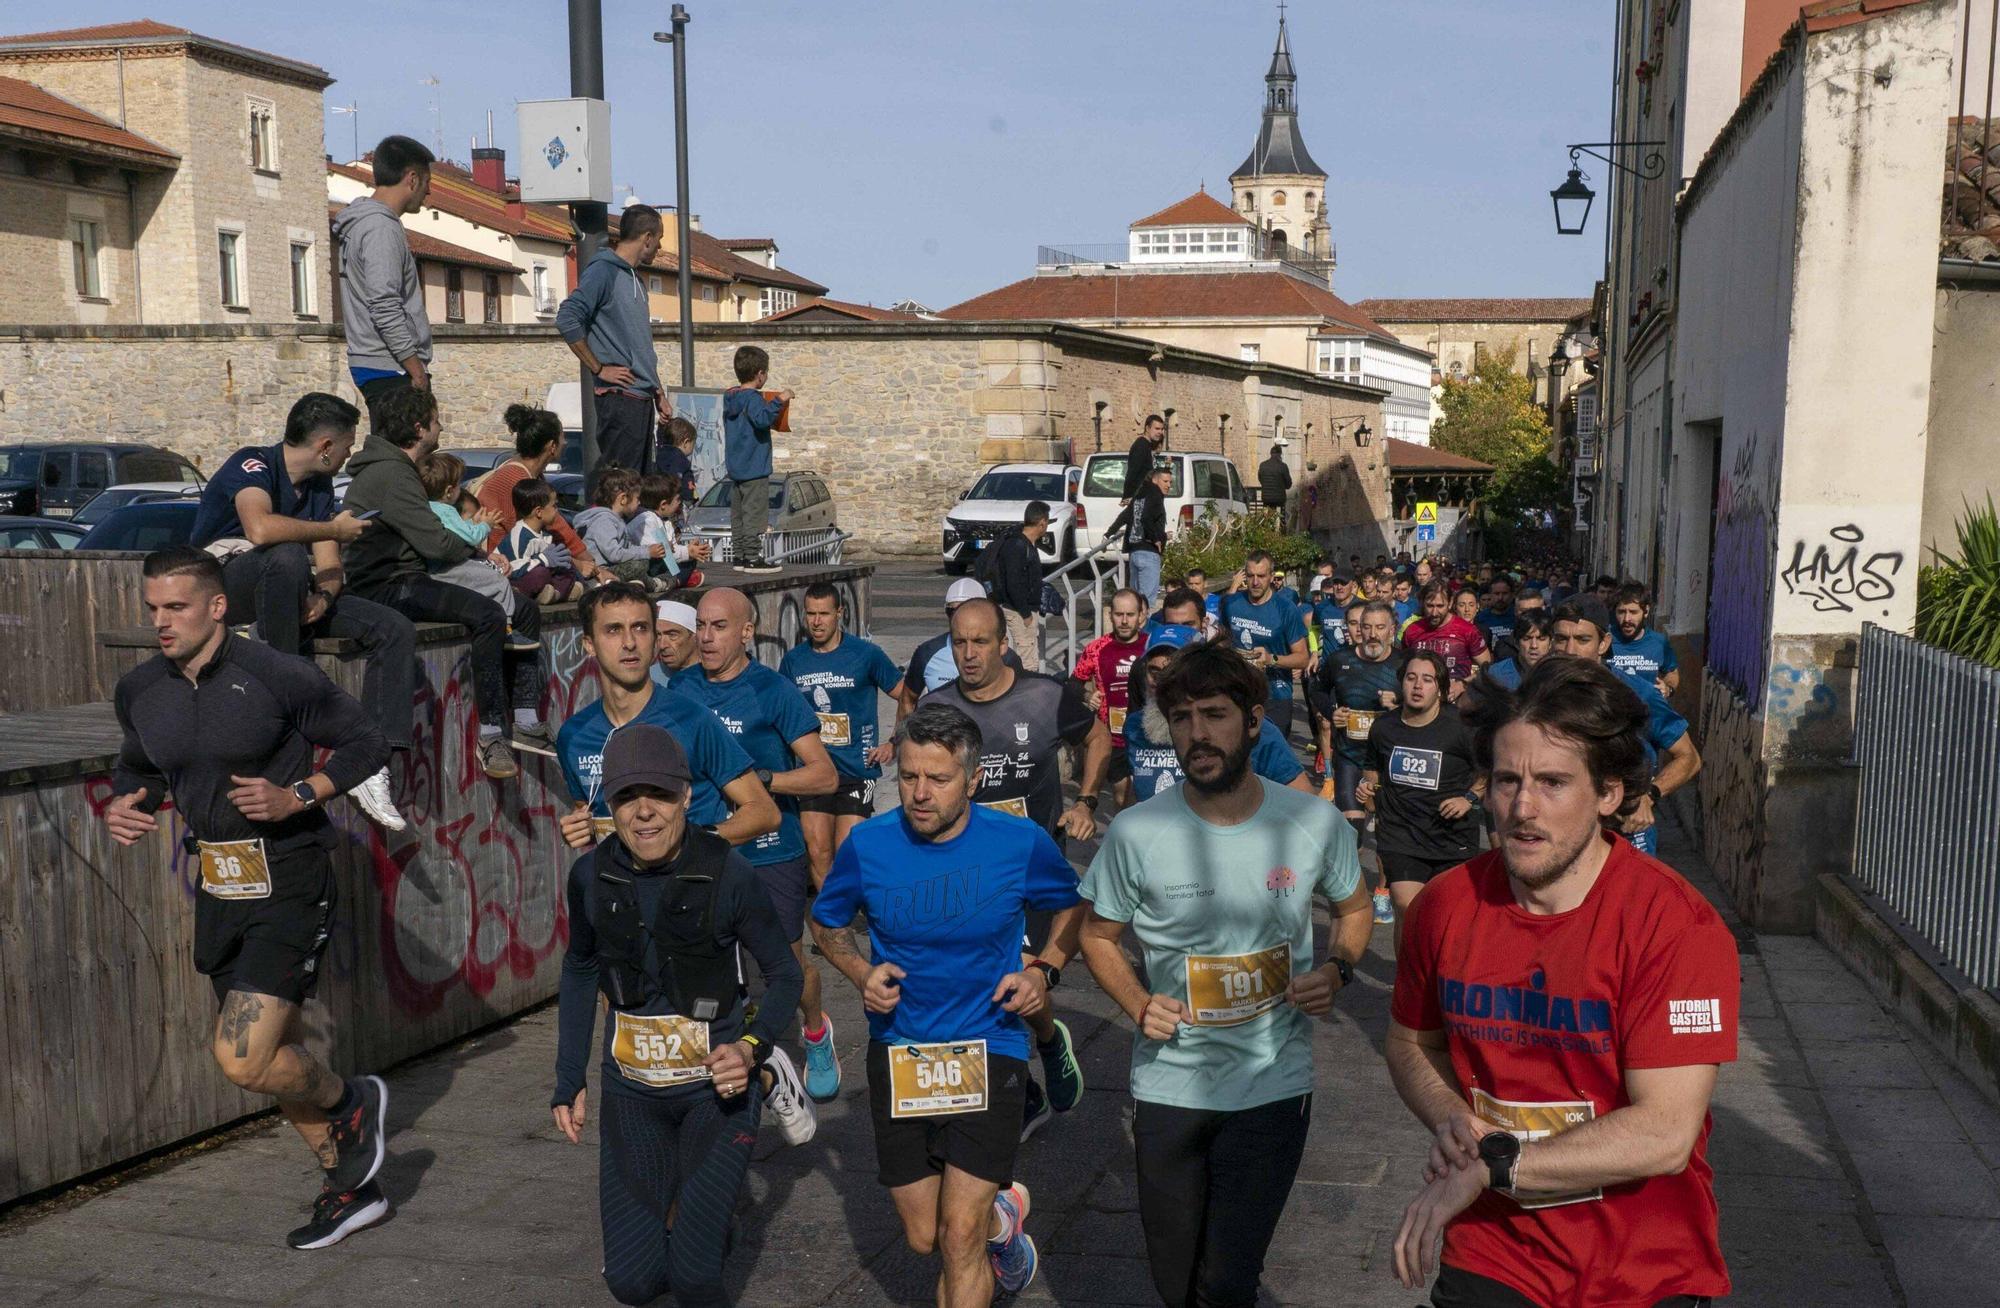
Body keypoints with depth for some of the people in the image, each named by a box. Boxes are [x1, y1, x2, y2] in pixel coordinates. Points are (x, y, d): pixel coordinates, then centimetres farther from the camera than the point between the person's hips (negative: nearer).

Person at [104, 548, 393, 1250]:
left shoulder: (280, 677, -15)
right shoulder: (139, 692, 3)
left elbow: (366, 742, -6)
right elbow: (138, 766, 21)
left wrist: (297, 796, -19)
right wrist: (124, 805, -1)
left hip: (289, 882, -7)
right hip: (218, 886, 7)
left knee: (242, 1059, -16)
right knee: (275, 1054, 16)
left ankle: (352, 1103, 15)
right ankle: (348, 1186, 33)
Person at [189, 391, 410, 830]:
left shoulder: (319, 486, 11)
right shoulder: (252, 464, -14)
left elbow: (329, 567, 5)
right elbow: (260, 529, -36)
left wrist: (324, 597, -19)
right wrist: (334, 529, -23)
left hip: (284, 592, 7)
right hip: (219, 584, -7)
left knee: (395, 630, -9)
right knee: (287, 556, -40)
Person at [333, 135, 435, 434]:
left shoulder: (362, 222, 18)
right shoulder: (382, 228, -14)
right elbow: (385, 307, -21)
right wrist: (417, 371, -18)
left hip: (371, 364, 10)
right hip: (391, 369, -10)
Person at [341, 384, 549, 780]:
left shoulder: (398, 469, 20)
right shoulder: (388, 474, -15)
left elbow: (428, 536, 18)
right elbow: (436, 543, -21)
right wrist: (476, 546, -3)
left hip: (410, 580, 11)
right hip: (385, 588, -11)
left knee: (523, 606, 4)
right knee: (489, 615, -31)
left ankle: (526, 721, 3)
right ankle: (490, 734, -26)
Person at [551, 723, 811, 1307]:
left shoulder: (728, 874, -19)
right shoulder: (591, 876, -9)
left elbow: (784, 974, -8)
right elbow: (579, 970, 8)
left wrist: (753, 1047, -25)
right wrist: (569, 1081, 6)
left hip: (715, 1083, -3)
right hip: (632, 1090, 3)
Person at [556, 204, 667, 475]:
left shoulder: (635, 278, 19)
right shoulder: (603, 270, -9)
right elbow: (567, 319, -20)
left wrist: (657, 391, 21)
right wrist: (599, 369, -16)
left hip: (642, 399, 9)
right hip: (619, 398, -9)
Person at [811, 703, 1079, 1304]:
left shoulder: (1022, 843, -12)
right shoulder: (867, 844, -9)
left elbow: (1073, 906, 8)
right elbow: (826, 922, 10)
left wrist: (1043, 970, -9)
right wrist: (863, 973, -9)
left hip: (988, 1050, -2)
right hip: (898, 1052, 3)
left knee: (960, 1237, -10)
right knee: (923, 1237, 14)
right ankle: (1002, 1213, 45)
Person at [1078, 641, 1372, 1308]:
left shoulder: (1316, 822, -9)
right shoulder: (1135, 833, -12)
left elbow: (1353, 909, 10)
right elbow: (1098, 935, 4)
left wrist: (1337, 971, -9)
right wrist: (1139, 1005, -13)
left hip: (1275, 1085, -1)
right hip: (1170, 1086, 1)